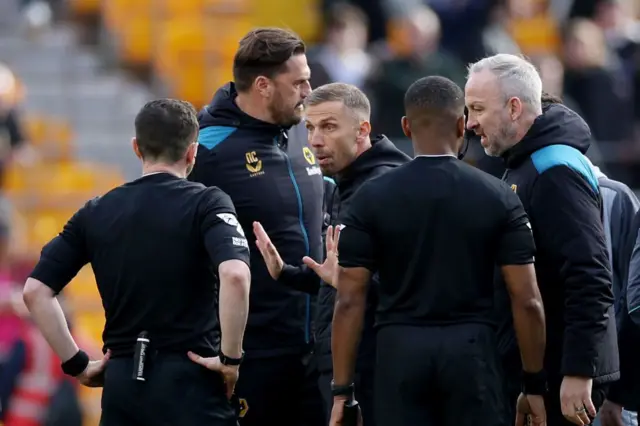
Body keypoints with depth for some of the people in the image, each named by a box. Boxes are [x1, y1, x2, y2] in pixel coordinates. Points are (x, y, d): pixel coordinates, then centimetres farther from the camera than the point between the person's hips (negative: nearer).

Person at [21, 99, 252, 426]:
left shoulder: (97, 213, 10)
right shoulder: (206, 203, -4)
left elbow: (35, 291, 6)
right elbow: (234, 274, -23)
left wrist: (77, 364, 9)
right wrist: (231, 358, -13)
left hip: (122, 380, 4)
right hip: (190, 378, -4)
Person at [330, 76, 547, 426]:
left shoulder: (372, 199, 0)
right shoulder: (498, 197, 0)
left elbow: (349, 301, -3)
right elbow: (526, 300, -2)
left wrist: (342, 391, 1)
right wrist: (534, 384, 7)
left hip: (400, 349, 0)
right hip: (471, 348, 0)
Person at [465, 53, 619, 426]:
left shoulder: (557, 172, -16)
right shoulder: (523, 166, 16)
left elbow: (590, 280, -23)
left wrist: (579, 372, -25)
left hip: (563, 373, -10)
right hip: (536, 366, 10)